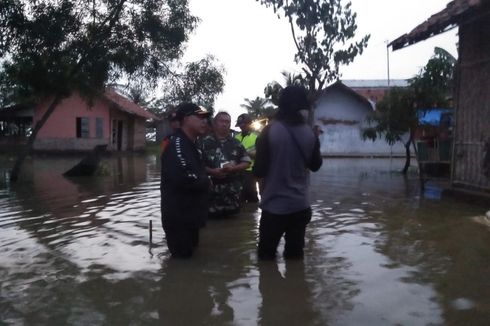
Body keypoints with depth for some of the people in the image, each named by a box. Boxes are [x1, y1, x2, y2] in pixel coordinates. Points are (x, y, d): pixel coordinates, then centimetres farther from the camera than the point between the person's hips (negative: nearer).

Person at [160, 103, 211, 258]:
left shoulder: (190, 144, 13)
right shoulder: (177, 143, -21)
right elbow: (184, 179, -35)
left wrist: (203, 181, 2)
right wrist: (205, 182, -16)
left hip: (189, 217, 10)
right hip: (179, 218, -10)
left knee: (189, 255, 23)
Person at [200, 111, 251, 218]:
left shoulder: (236, 143, 10)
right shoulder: (205, 142, -1)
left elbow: (246, 162, 8)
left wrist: (233, 168, -11)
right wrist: (212, 171, -19)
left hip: (233, 190, 3)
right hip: (212, 190, -3)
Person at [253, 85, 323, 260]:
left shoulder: (269, 131, -12)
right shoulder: (310, 133, -1)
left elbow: (259, 171, -10)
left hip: (274, 205, -3)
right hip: (300, 205, 3)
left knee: (266, 256, 10)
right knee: (295, 254, 14)